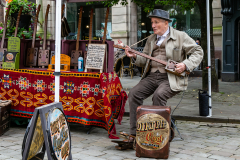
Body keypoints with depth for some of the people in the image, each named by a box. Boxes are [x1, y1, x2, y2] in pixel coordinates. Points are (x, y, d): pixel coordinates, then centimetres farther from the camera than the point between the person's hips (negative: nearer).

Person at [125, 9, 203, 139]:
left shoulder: (180, 36, 4)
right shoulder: (151, 39, 21)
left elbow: (198, 52, 3)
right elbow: (145, 60, 22)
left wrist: (185, 64, -13)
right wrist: (135, 56, 1)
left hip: (171, 78, -5)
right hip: (152, 76, 6)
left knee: (159, 95, -34)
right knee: (134, 94, -17)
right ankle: (134, 133, -12)